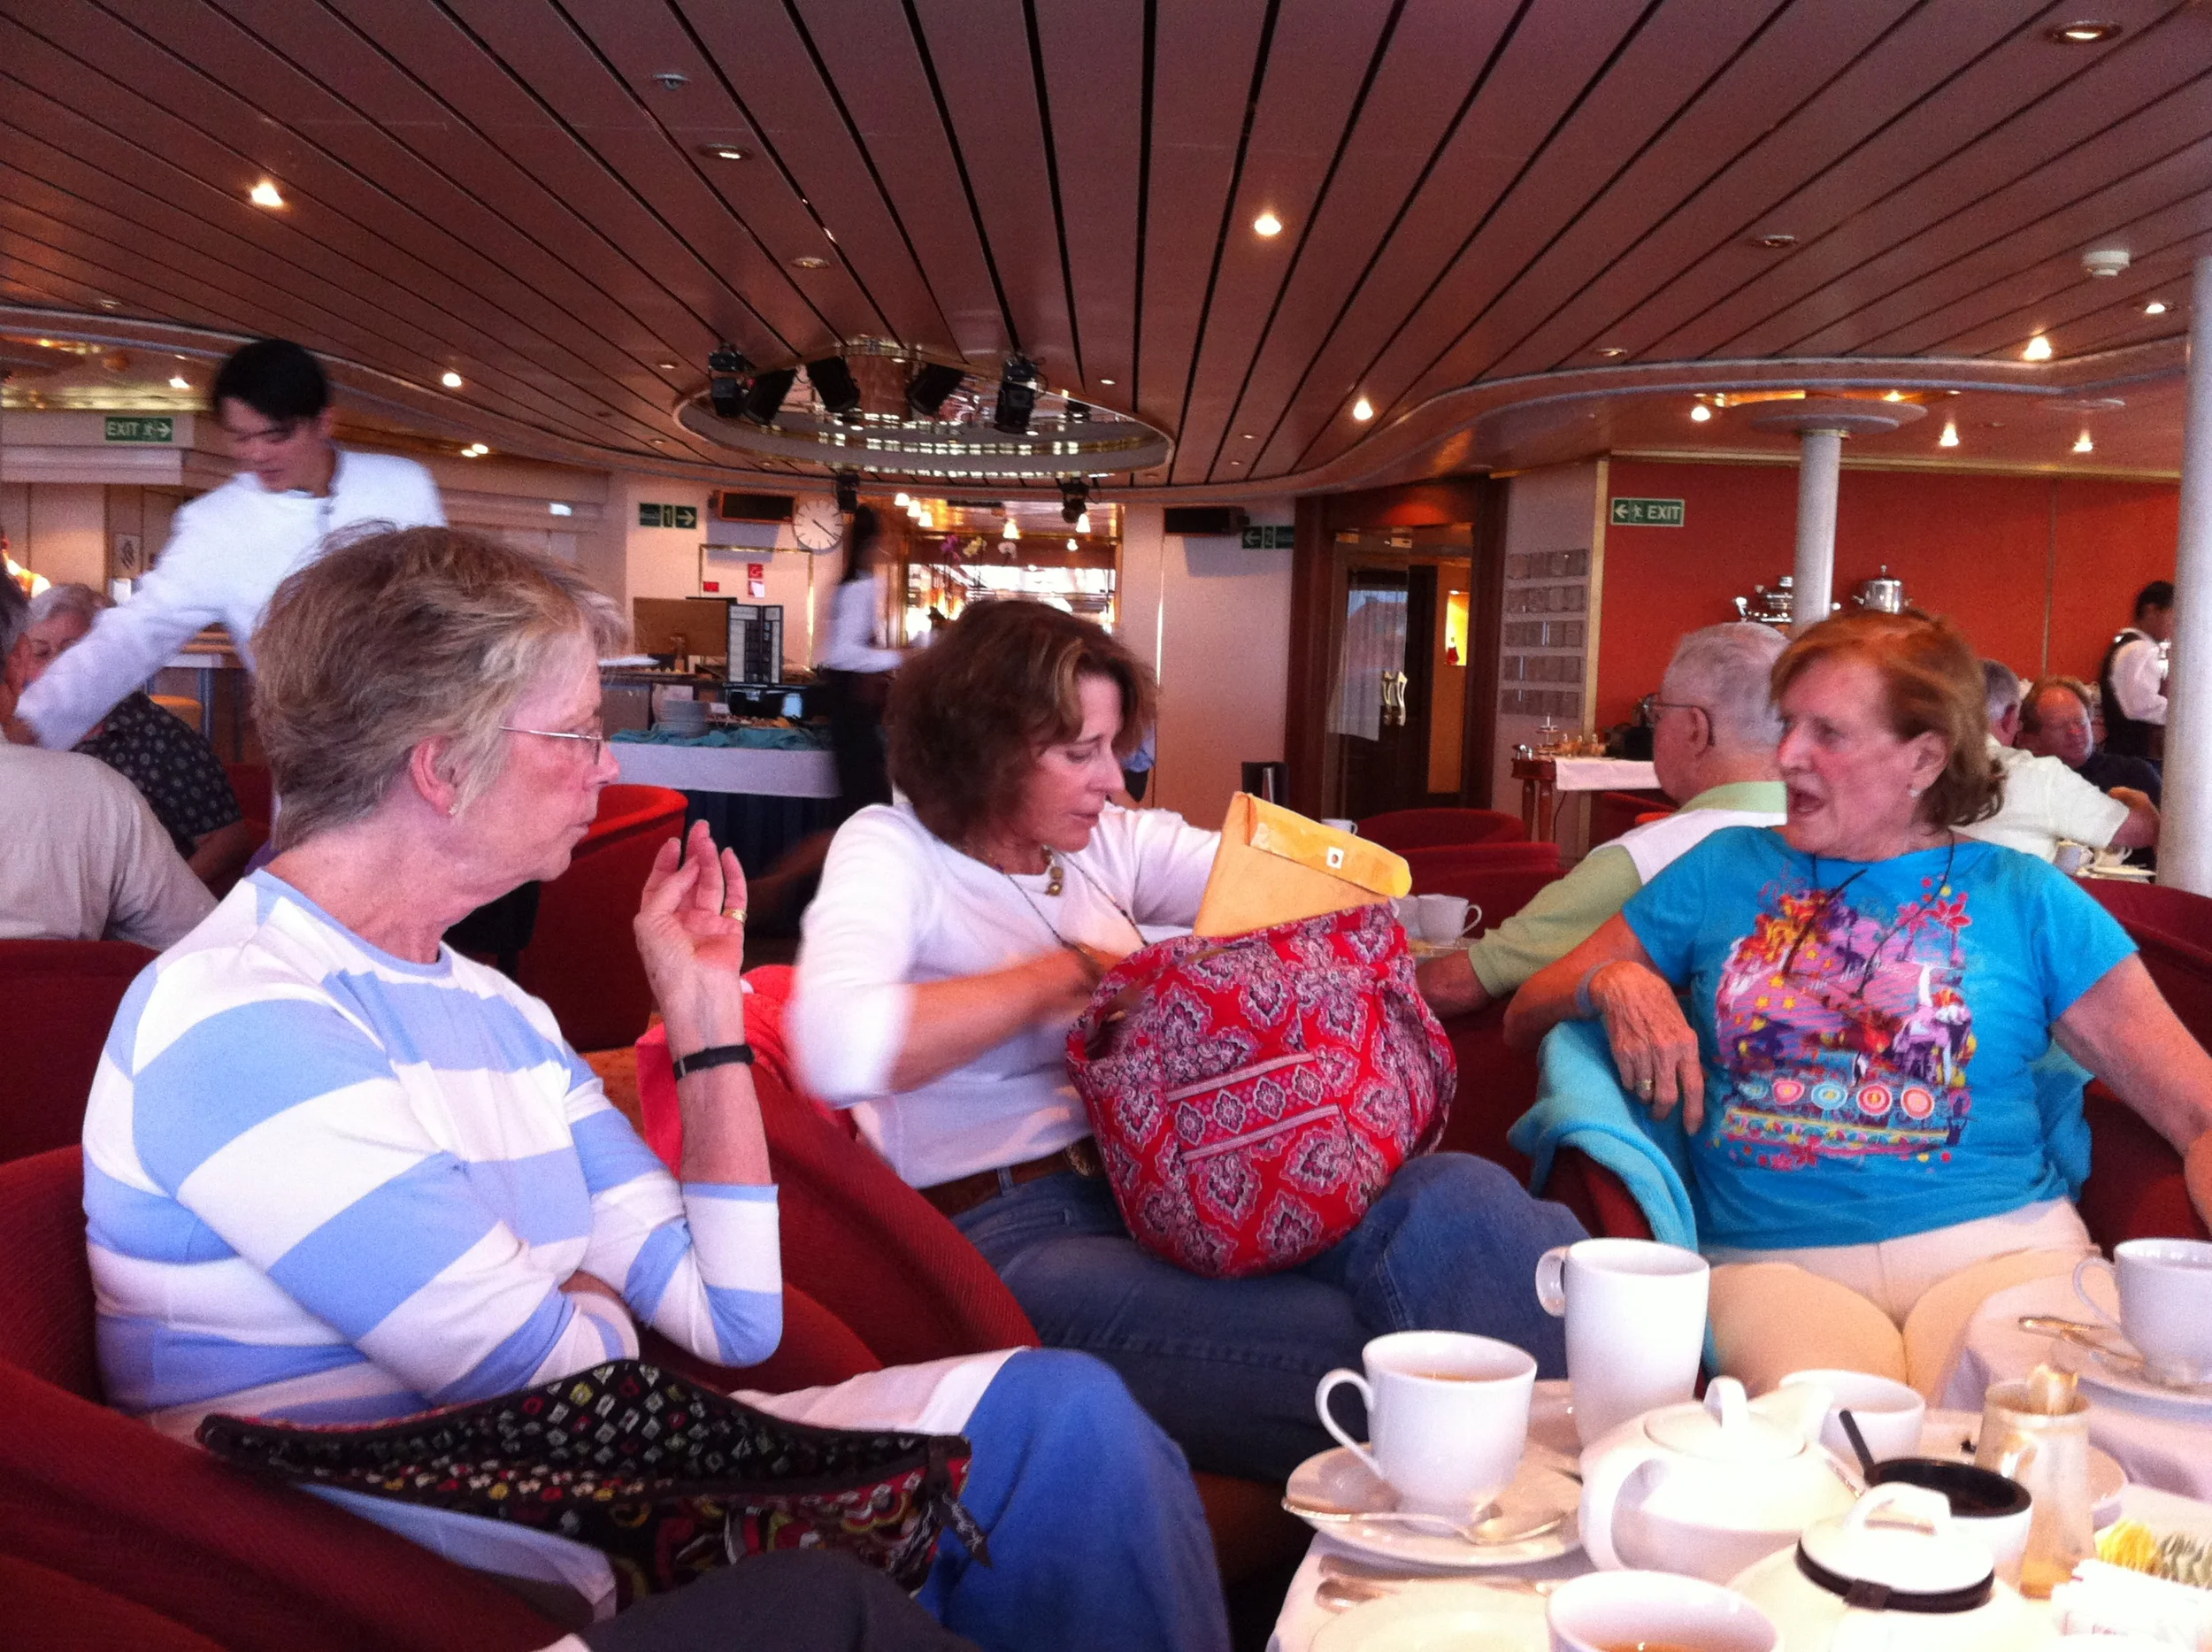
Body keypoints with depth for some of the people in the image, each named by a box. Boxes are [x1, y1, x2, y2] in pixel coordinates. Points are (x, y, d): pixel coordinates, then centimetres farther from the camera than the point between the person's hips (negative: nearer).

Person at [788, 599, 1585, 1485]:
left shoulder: (1110, 841, 18)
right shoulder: (889, 850, -1)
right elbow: (839, 1047, -21)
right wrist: (1069, 971, -13)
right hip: (1022, 1236, -6)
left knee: (1460, 1200, -23)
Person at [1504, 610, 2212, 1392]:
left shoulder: (2024, 897, 13)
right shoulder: (1727, 869, 17)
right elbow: (1526, 1015, 21)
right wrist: (1614, 984, -3)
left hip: (2002, 1245, 0)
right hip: (1770, 1262, 0)